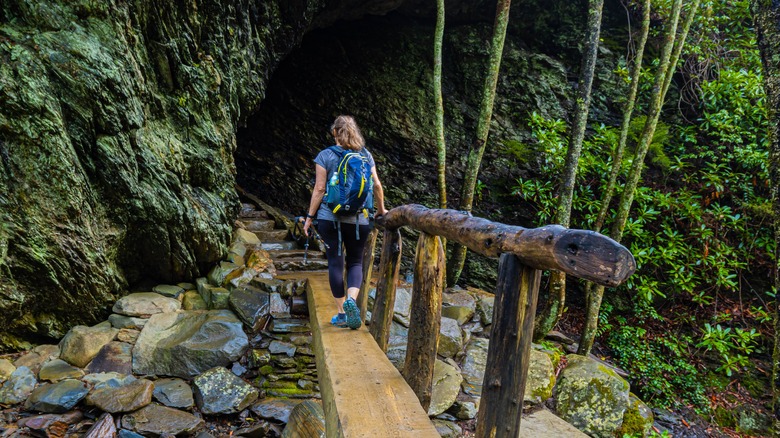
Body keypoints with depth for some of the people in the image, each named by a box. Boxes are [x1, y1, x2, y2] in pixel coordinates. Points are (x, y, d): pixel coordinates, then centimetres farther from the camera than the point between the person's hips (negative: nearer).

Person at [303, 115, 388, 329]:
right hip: (359, 220, 2)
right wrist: (381, 210, 20)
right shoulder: (366, 156, 5)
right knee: (355, 262, 11)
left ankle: (341, 312, 9)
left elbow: (319, 189, -5)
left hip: (329, 217, -1)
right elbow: (377, 185, 5)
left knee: (335, 262, 5)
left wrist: (310, 217, 2)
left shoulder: (325, 156, -2)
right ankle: (351, 298, -14)